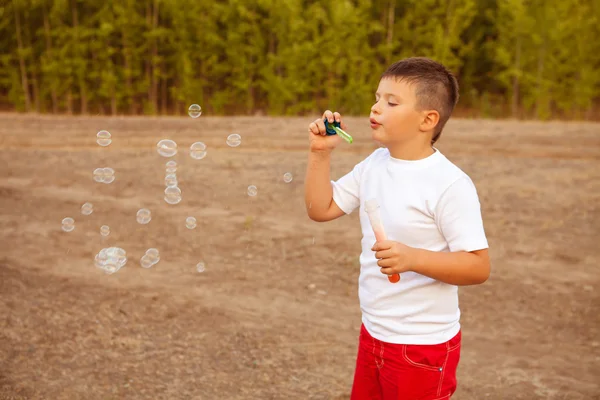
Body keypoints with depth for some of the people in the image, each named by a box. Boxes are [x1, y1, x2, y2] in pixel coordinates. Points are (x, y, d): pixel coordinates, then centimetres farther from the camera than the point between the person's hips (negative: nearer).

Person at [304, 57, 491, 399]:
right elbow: (321, 209, 6)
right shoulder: (374, 164, 1)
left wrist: (413, 258, -33)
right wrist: (321, 153, -4)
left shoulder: (450, 184, -20)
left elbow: (478, 267, -21)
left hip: (423, 346, -7)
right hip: (373, 333, 7)